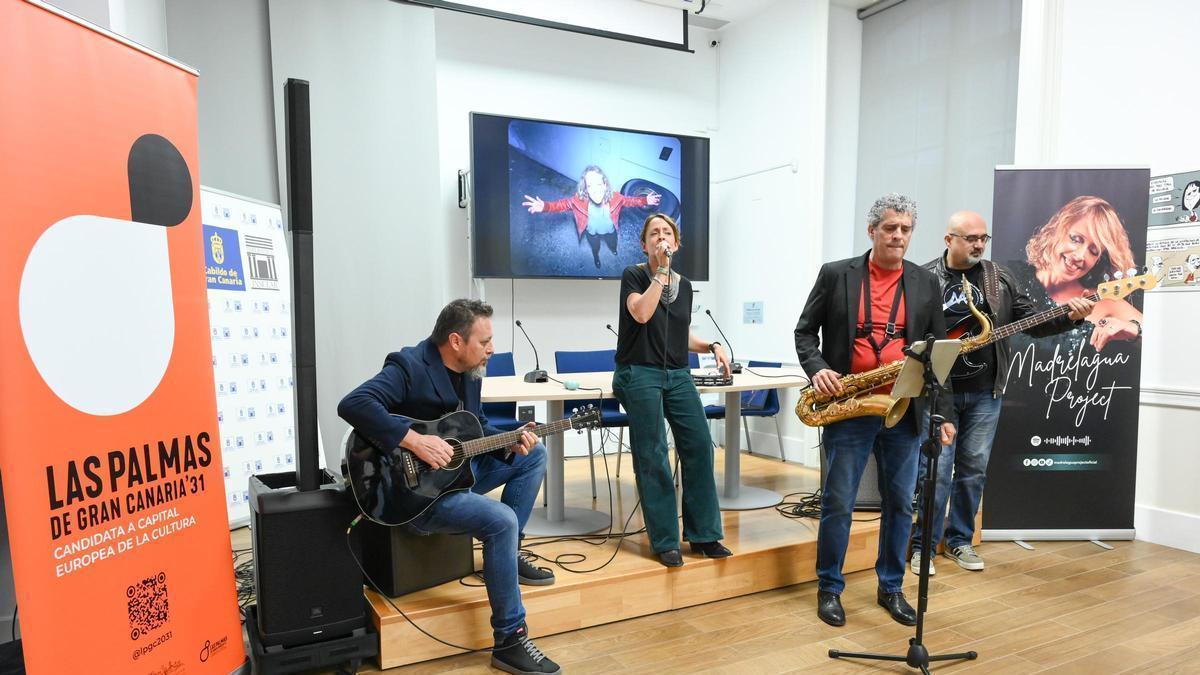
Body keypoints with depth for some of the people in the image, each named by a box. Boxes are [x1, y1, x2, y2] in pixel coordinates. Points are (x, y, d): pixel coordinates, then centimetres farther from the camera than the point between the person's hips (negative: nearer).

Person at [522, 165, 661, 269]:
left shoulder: (614, 198, -36)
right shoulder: (579, 200, -38)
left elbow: (630, 200, -16)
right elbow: (562, 204, -25)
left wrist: (645, 200, -29)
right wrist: (544, 206, -41)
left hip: (610, 231, 1)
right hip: (592, 233, -1)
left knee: (613, 245, 35)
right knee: (595, 248, 33)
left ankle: (613, 249, 74)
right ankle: (596, 258, 70)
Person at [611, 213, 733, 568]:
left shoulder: (684, 285, 13)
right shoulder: (634, 275, -1)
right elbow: (641, 313, -21)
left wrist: (712, 345, 3)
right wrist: (661, 271, -17)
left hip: (678, 376, 5)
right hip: (640, 376, -5)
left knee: (699, 447, -1)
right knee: (653, 458, -2)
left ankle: (703, 535, 12)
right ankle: (665, 542, 9)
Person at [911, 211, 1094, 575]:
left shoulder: (1001, 278, 7)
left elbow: (1032, 323, 8)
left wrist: (1069, 316, -9)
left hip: (985, 392, 4)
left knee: (974, 469, 10)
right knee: (935, 470, -4)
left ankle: (960, 541, 25)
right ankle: (922, 544, 10)